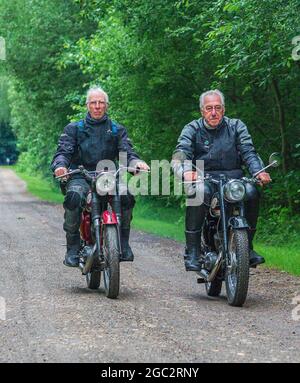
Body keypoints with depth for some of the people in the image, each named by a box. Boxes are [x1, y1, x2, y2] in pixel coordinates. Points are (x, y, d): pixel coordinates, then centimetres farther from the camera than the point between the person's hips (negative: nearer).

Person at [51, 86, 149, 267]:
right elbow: (64, 151, 0)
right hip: (80, 176, -1)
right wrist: (60, 165, -25)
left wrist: (137, 162, -22)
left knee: (126, 196, -29)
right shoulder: (74, 128, 13)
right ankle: (73, 248, -24)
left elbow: (127, 152, 3)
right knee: (74, 196, -35)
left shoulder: (117, 130, 17)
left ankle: (123, 243, -11)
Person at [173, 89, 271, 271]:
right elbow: (181, 153, -9)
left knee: (251, 192, -29)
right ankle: (192, 250, -29)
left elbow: (249, 152, -1)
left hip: (233, 175, 2)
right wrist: (186, 171, -33)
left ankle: (247, 245, -14)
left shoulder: (236, 126, 12)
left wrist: (259, 171, -23)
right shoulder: (192, 129, 8)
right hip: (204, 177, -2)